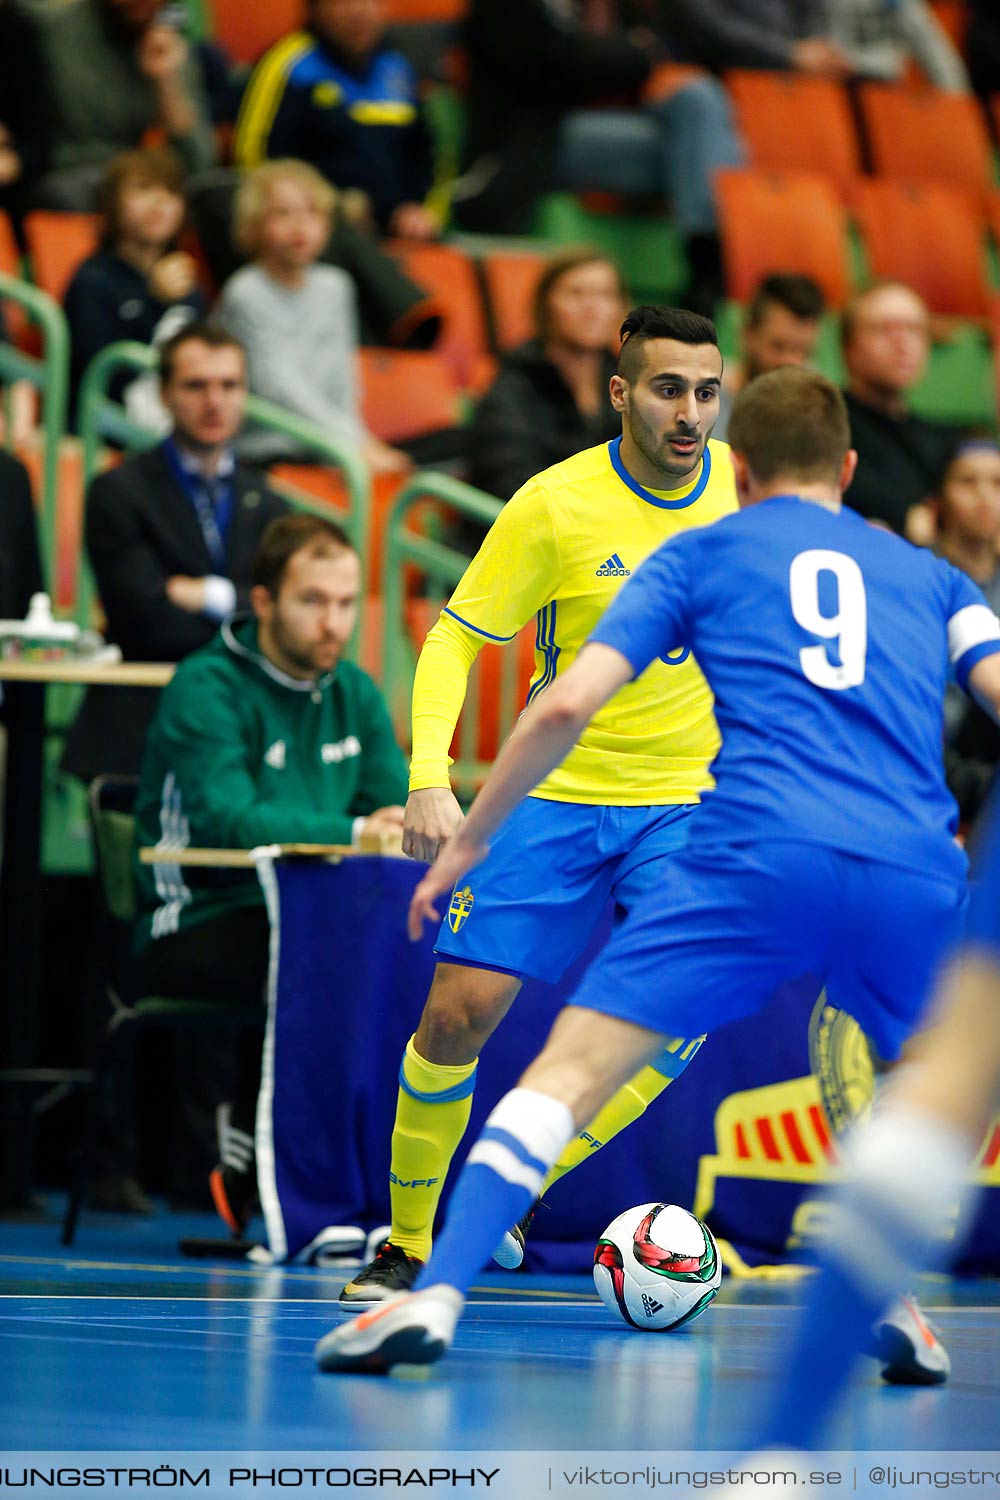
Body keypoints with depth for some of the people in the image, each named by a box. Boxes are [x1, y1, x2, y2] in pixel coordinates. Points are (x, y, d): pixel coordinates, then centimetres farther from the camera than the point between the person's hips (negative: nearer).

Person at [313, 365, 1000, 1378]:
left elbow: (567, 705, 10)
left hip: (758, 851, -3)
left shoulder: (702, 553, 21)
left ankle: (436, 1296, -18)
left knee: (571, 1068, -3)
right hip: (914, 876, 3)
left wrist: (469, 838, 20)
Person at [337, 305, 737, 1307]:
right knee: (458, 1013, -8)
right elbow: (454, 638, -8)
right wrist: (429, 777, -22)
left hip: (688, 800, 1)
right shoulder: (556, 504, -12)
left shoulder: (747, 487, -4)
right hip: (553, 795, -1)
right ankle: (408, 1239, 15)